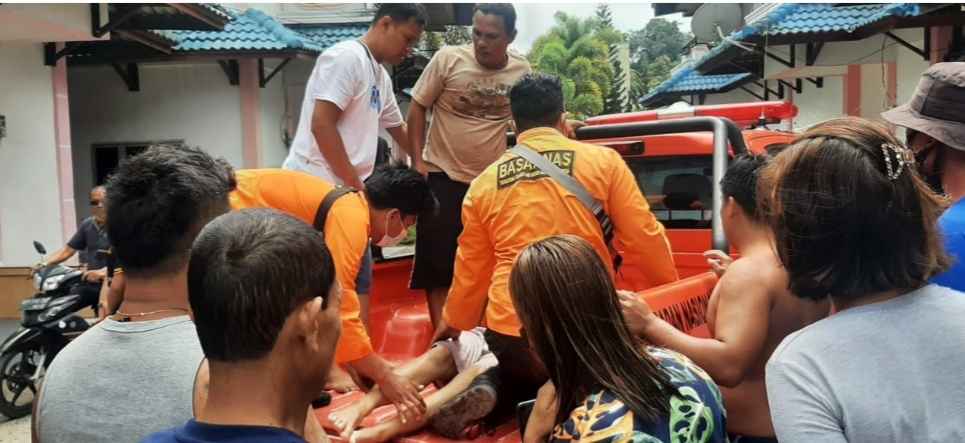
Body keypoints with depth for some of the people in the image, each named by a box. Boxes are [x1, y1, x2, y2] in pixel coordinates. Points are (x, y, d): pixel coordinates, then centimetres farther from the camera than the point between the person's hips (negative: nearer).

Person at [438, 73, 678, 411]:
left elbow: (471, 267, 16)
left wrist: (453, 322, 31)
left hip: (510, 329, 3)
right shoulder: (602, 160, 1)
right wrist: (671, 287, 21)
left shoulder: (484, 182, 9)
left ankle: (488, 394, 1)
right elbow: (643, 239, 2)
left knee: (518, 405, 28)